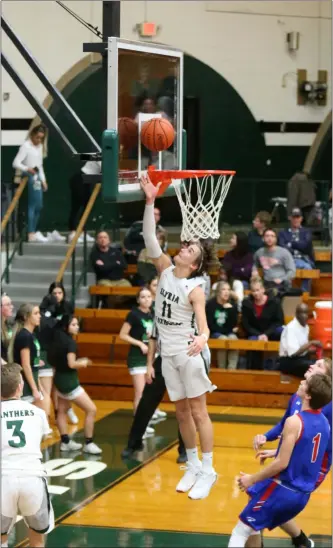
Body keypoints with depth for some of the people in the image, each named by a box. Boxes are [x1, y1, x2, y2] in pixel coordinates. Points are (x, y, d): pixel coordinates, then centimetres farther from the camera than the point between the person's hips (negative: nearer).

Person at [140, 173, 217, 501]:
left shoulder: (194, 289, -15)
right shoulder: (165, 270, 0)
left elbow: (203, 326, -24)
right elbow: (150, 238, -8)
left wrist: (202, 339, -48)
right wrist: (150, 202, -17)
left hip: (188, 353, -6)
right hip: (167, 353, 6)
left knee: (197, 411, -2)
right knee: (181, 412, 12)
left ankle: (208, 470, 3)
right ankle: (193, 466, 22)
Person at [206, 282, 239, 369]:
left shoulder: (232, 305, 5)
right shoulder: (211, 304, -4)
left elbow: (234, 324, -5)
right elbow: (210, 325, -6)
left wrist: (230, 310, -18)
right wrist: (228, 330, -7)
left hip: (229, 333, 3)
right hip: (214, 333, -2)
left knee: (233, 338, -31)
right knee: (223, 339, -33)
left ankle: (232, 369, -35)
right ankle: (222, 369, -27)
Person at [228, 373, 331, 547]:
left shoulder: (295, 422, -21)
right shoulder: (324, 422, 3)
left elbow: (282, 463, -21)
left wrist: (252, 479, -10)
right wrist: (275, 453, 26)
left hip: (282, 490, -8)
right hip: (303, 494, 8)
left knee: (240, 532, -2)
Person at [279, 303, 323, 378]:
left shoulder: (305, 327, 9)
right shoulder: (291, 328, -17)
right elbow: (293, 352, -25)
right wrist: (311, 343, -22)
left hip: (302, 358, 8)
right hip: (288, 361, -8)